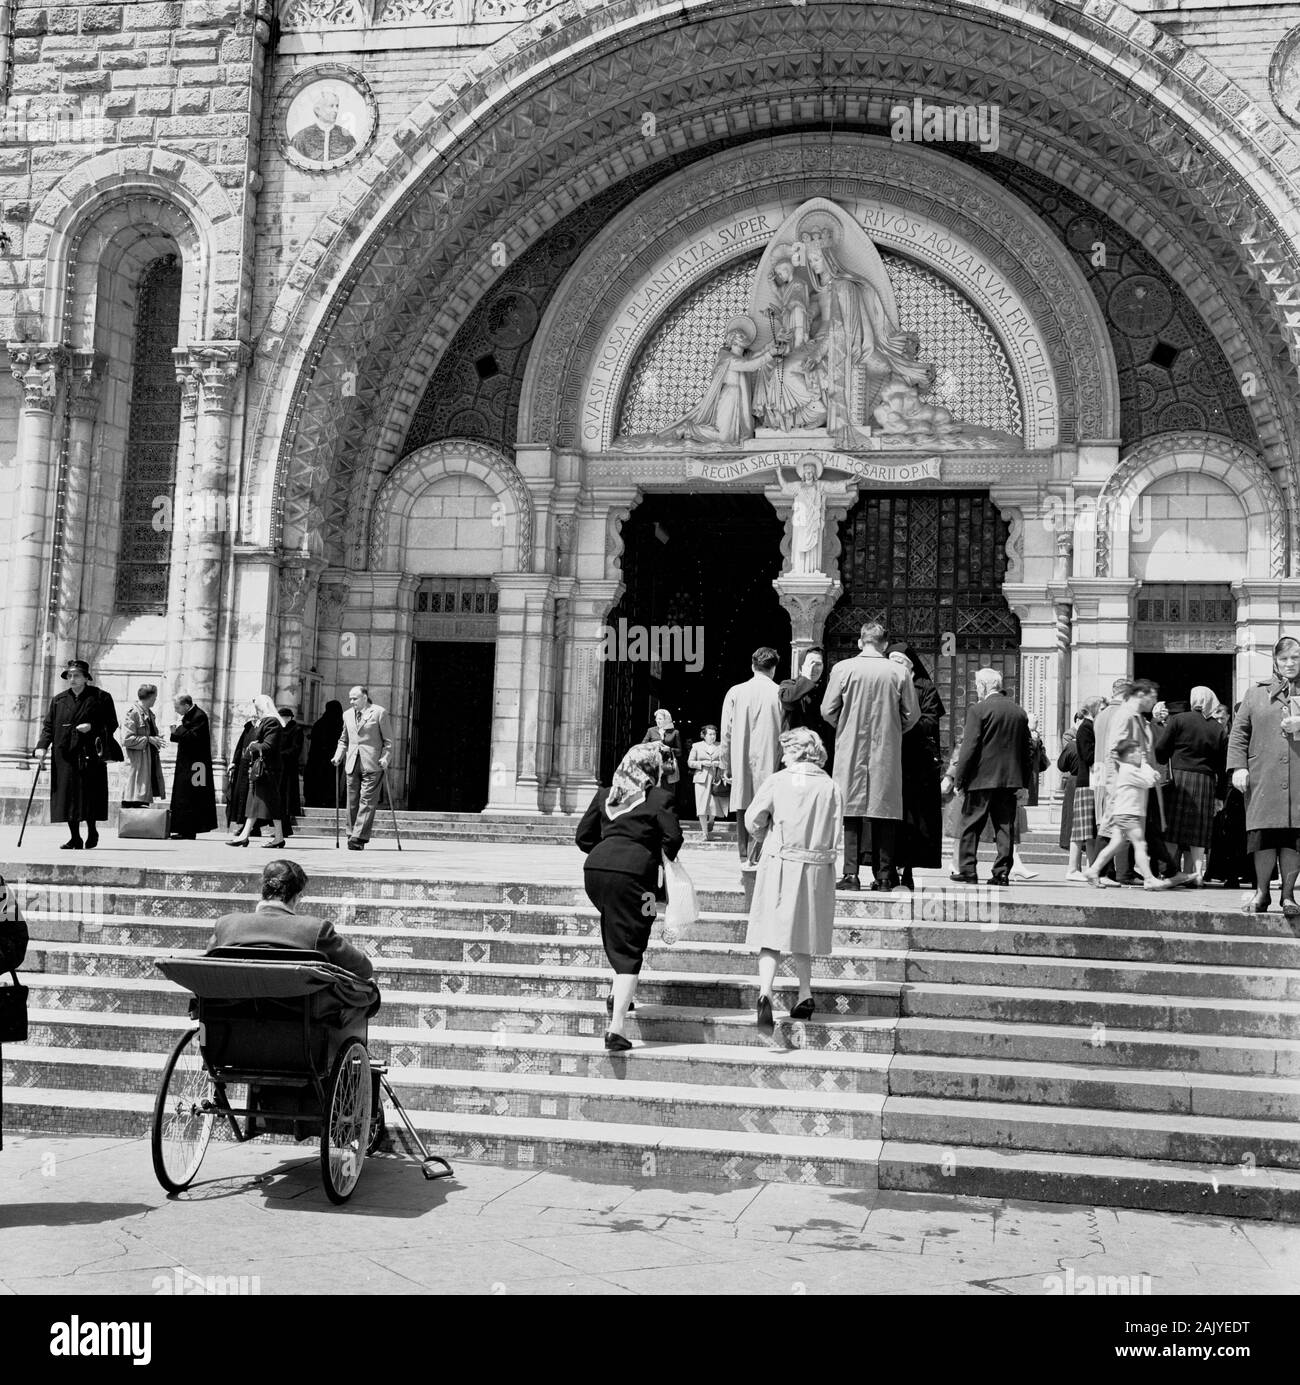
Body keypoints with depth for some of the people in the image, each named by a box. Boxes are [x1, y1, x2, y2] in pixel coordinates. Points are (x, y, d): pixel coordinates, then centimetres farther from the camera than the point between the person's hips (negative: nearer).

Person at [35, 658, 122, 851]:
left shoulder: (100, 698, 2)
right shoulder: (58, 700, 13)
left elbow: (112, 724, 3)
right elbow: (48, 725, 11)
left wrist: (92, 727, -13)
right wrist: (42, 746, -3)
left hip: (91, 755, -3)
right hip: (65, 755, 3)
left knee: (90, 794, -5)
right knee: (67, 795, 0)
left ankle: (92, 833, 15)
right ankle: (75, 838, 9)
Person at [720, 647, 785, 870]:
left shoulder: (735, 692, 2)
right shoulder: (779, 693, -3)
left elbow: (726, 732, 4)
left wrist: (726, 765, 11)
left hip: (740, 761, 2)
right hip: (768, 760, -2)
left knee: (742, 809, 10)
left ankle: (744, 857, 13)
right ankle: (754, 857, -5)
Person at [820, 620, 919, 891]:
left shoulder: (843, 668, -6)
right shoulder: (898, 672, -3)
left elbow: (828, 711, -3)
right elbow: (912, 714, 2)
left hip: (851, 750, -1)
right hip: (887, 752, 1)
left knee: (851, 810, 3)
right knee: (884, 811, 6)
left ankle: (851, 874, -2)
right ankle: (884, 875, 7)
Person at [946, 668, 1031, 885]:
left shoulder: (978, 710, -9)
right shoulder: (1020, 712, 10)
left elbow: (969, 747, -12)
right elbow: (1027, 750, 12)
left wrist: (959, 779, -6)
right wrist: (1024, 784, 16)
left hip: (982, 778, -5)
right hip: (1010, 779, 5)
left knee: (971, 826, 4)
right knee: (1005, 827, 7)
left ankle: (967, 870, 3)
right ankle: (1002, 873, 6)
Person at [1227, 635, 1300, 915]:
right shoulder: (1257, 693, 13)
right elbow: (1239, 732, 11)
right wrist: (1238, 766, -1)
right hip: (1263, 777, 0)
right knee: (1264, 833, -5)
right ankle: (1261, 893, 9)